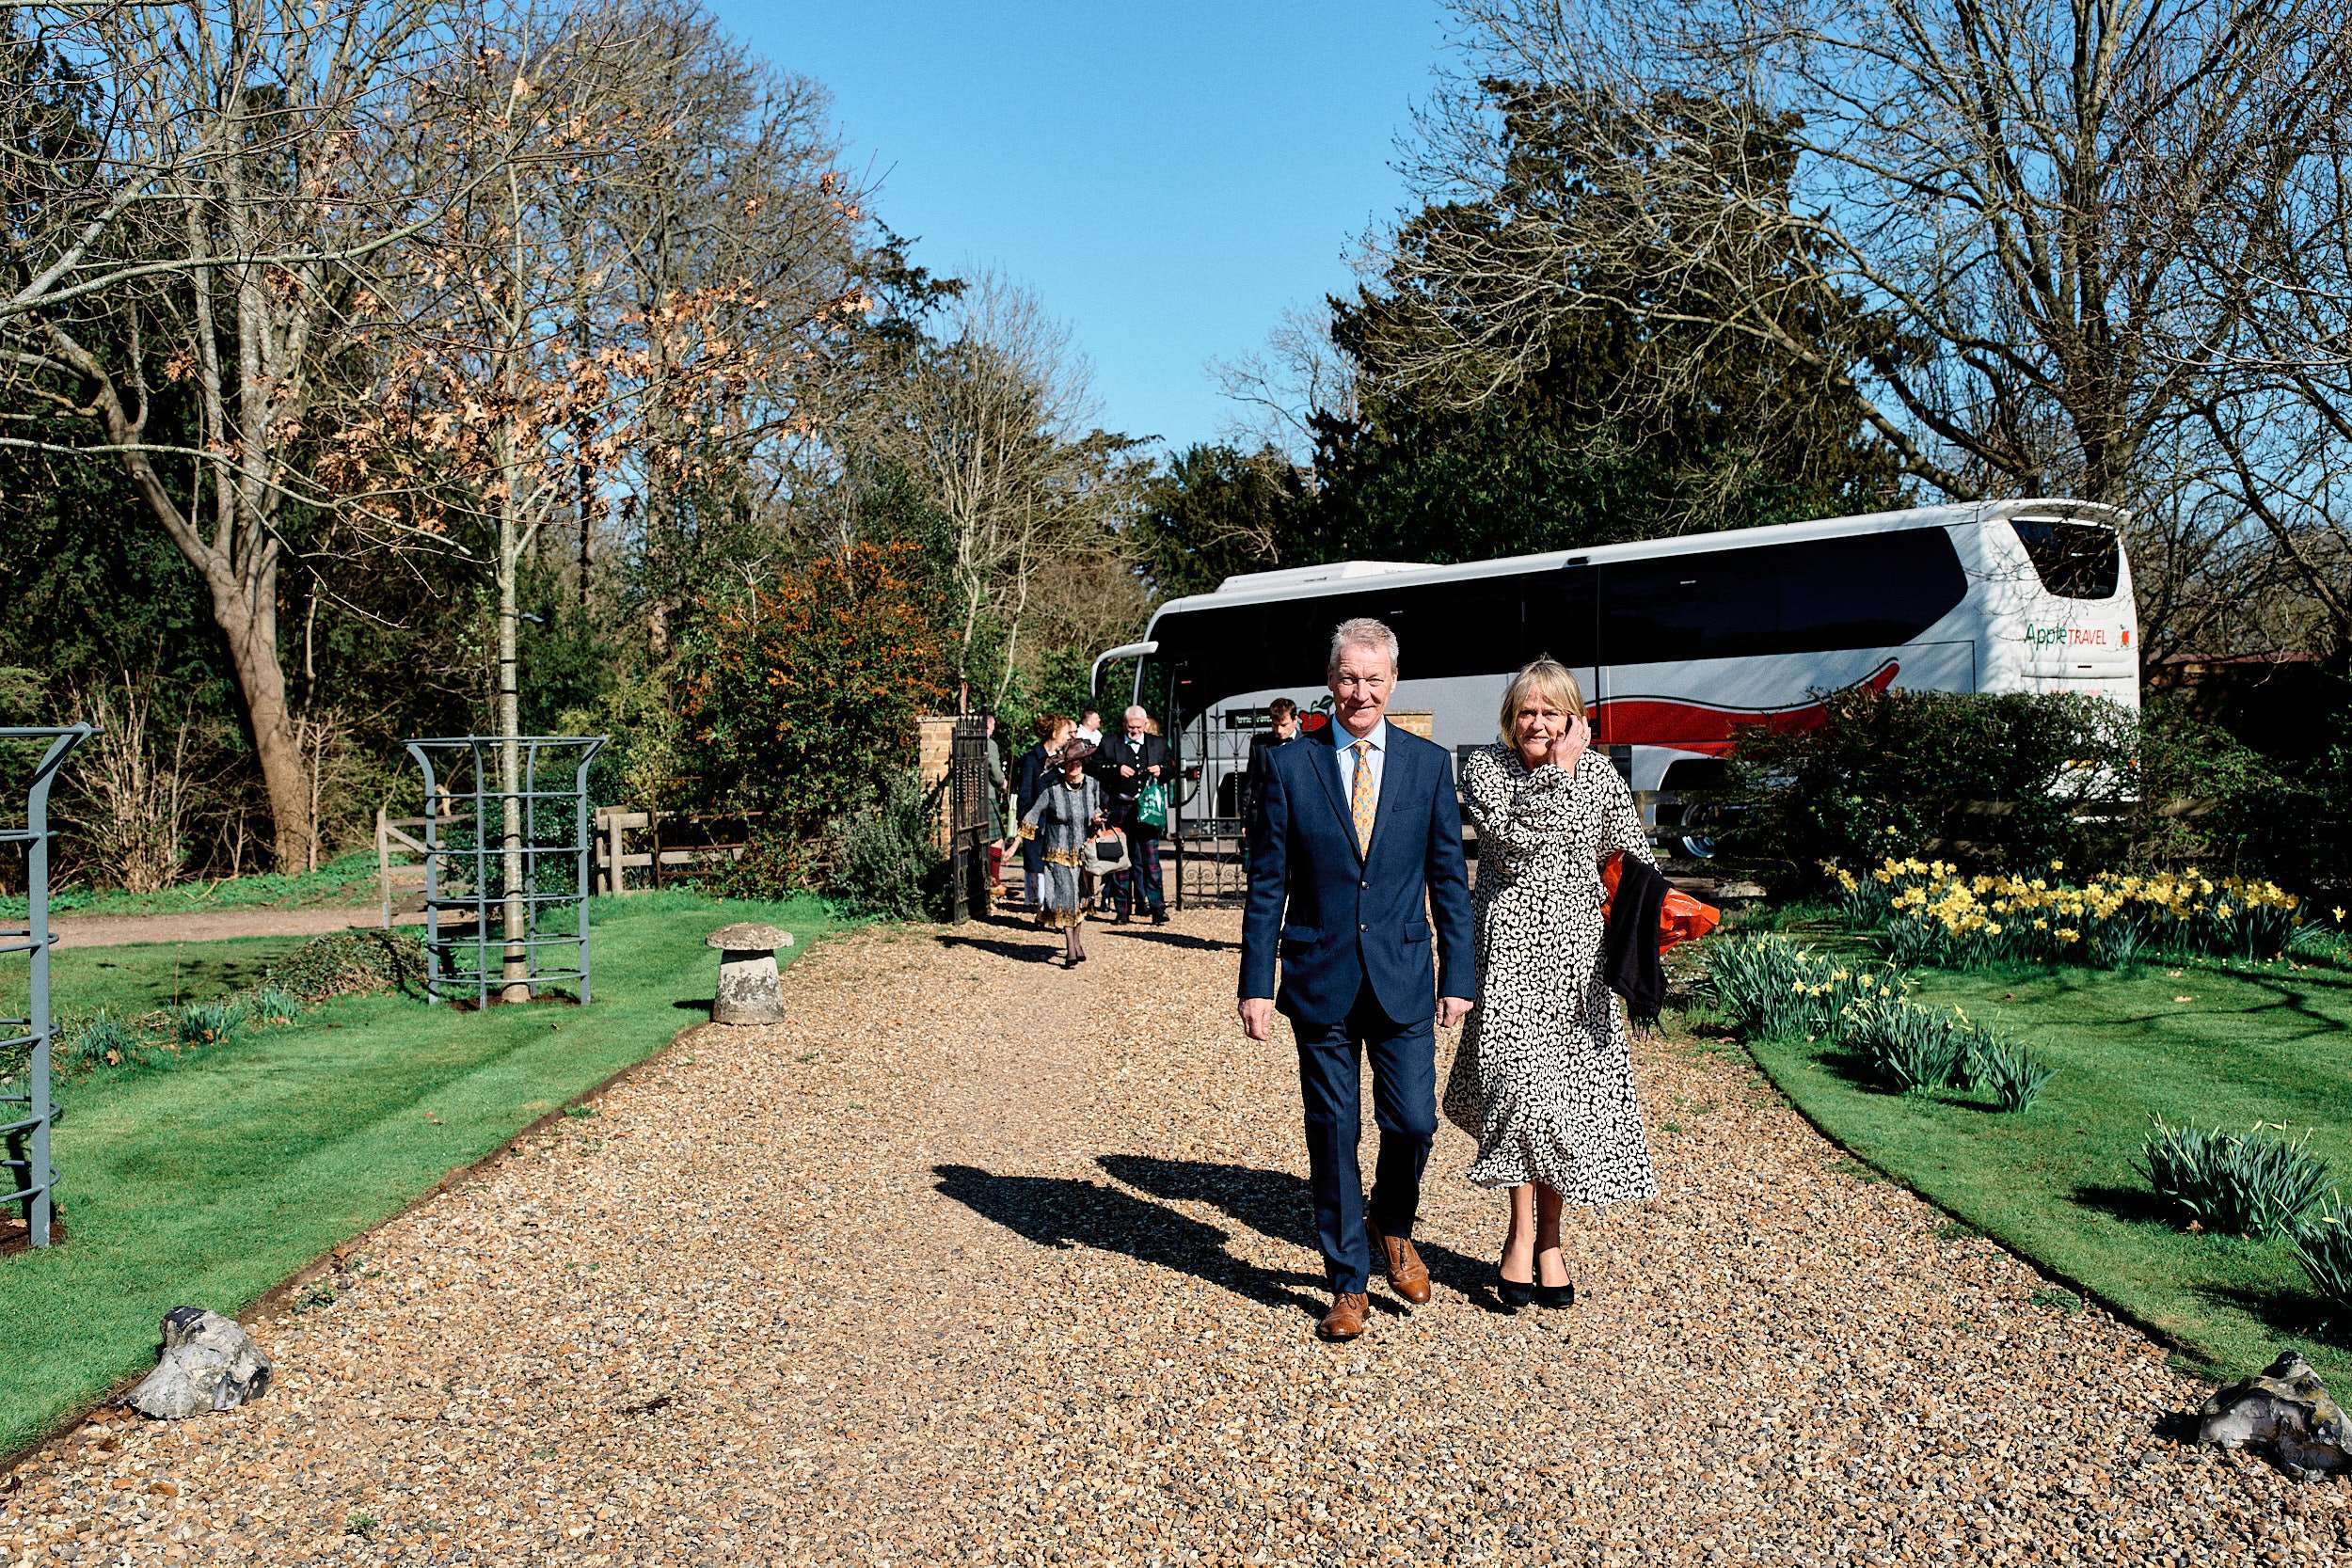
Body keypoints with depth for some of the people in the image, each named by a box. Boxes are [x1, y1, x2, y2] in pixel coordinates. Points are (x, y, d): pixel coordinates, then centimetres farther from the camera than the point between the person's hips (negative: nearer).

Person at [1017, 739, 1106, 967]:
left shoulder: (1093, 786, -1)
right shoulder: (1052, 790, -11)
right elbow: (1031, 817, -3)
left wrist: (1097, 821, -7)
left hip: (1084, 853, 3)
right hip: (1059, 854, -3)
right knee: (1065, 899, -9)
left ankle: (1078, 944, 23)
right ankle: (1071, 950, -2)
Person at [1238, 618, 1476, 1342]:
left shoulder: (1429, 764, 3)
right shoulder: (1291, 766, 0)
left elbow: (1449, 879, 5)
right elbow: (1267, 884, 1)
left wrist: (1458, 977, 1)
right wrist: (1256, 984, -3)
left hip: (1403, 980, 1)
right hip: (1320, 981, 0)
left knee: (1413, 1122, -2)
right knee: (1331, 1133, 6)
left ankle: (1392, 1227, 31)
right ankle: (1348, 1282, 21)